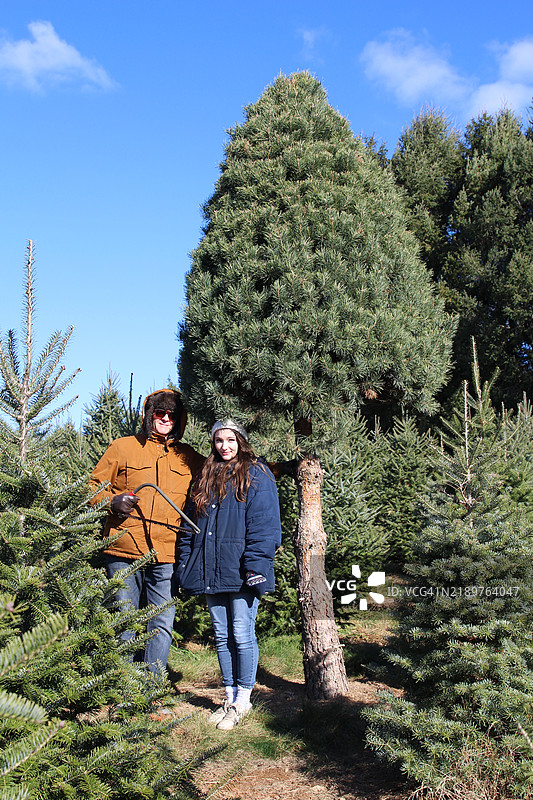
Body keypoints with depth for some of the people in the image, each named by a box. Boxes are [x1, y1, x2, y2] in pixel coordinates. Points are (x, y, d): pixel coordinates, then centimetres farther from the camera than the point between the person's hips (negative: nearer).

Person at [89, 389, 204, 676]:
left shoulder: (189, 458, 14)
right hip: (124, 549, -1)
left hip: (167, 554, 2)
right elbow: (94, 486, 10)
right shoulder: (122, 447, 8)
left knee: (162, 624, 2)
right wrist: (111, 501, -9)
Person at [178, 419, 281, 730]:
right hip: (210, 572, 6)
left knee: (242, 635, -1)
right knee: (222, 636, 12)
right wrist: (186, 565, 10)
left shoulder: (256, 475, -3)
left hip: (240, 572, -6)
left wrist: (255, 567, -18)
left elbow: (263, 524, -10)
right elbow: (191, 525, 18)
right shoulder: (206, 478, 16)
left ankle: (243, 700, 14)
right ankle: (230, 698, 24)